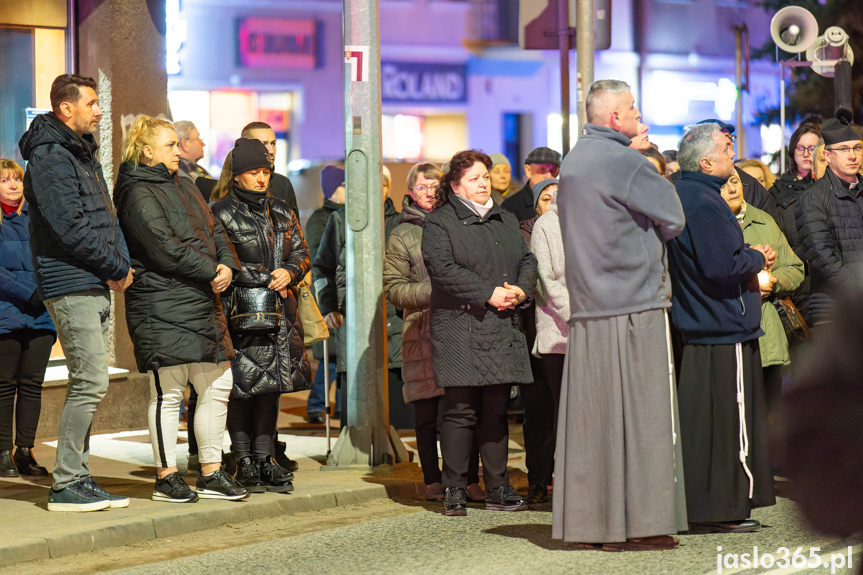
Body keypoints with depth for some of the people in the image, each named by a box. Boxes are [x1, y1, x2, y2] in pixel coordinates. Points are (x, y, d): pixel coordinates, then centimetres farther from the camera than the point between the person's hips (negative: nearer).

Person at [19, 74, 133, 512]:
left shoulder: (84, 154, 20)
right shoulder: (49, 156, -12)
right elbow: (70, 227, -19)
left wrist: (122, 263, 3)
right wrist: (118, 268, -11)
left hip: (97, 286, 10)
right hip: (71, 285, -10)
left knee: (88, 383, 10)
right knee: (91, 381, -12)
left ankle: (77, 477, 16)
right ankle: (65, 485, -8)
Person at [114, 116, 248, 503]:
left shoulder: (183, 186, 20)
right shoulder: (138, 194, -9)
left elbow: (213, 230, 17)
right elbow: (165, 248, -17)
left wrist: (227, 264, -2)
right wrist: (210, 272, -13)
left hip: (202, 302, 9)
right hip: (161, 307, -9)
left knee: (218, 385, 9)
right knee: (168, 391, -5)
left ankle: (211, 474, 18)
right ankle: (166, 477, 3)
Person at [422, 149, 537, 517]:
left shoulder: (506, 221, 21)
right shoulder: (439, 223, 0)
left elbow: (527, 259, 17)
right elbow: (444, 269, -13)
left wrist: (521, 289, -5)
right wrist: (489, 293, -17)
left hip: (503, 331, 5)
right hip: (460, 330, -5)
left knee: (496, 411, 7)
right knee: (460, 411, -5)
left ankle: (498, 489, 12)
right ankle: (454, 490, 1)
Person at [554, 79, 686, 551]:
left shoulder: (573, 162, 15)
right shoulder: (624, 162, -12)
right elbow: (673, 217, -9)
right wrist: (651, 242, 8)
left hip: (587, 306, 8)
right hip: (634, 304, -8)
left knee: (592, 415, 8)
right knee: (638, 414, -5)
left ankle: (589, 520, 11)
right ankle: (638, 524, -4)